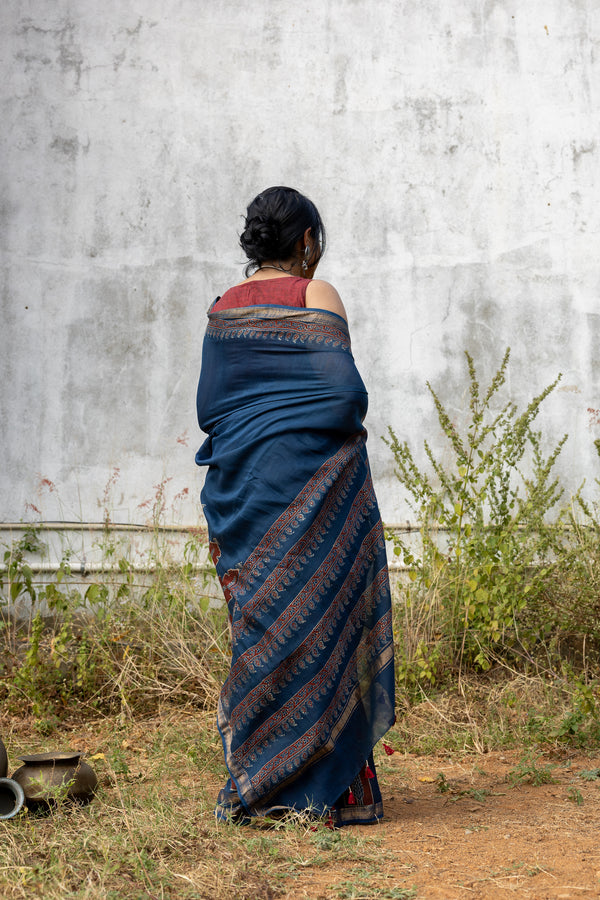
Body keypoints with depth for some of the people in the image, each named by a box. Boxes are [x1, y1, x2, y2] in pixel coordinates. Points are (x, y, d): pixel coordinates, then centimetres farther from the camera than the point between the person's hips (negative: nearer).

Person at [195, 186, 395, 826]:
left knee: (260, 623, 10)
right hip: (314, 481, -5)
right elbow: (345, 391, -13)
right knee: (321, 618, 0)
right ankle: (324, 788, 3)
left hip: (245, 485, 5)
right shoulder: (316, 296, -5)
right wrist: (345, 428, 6)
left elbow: (207, 406, 9)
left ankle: (253, 786, 14)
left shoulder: (223, 308, 10)